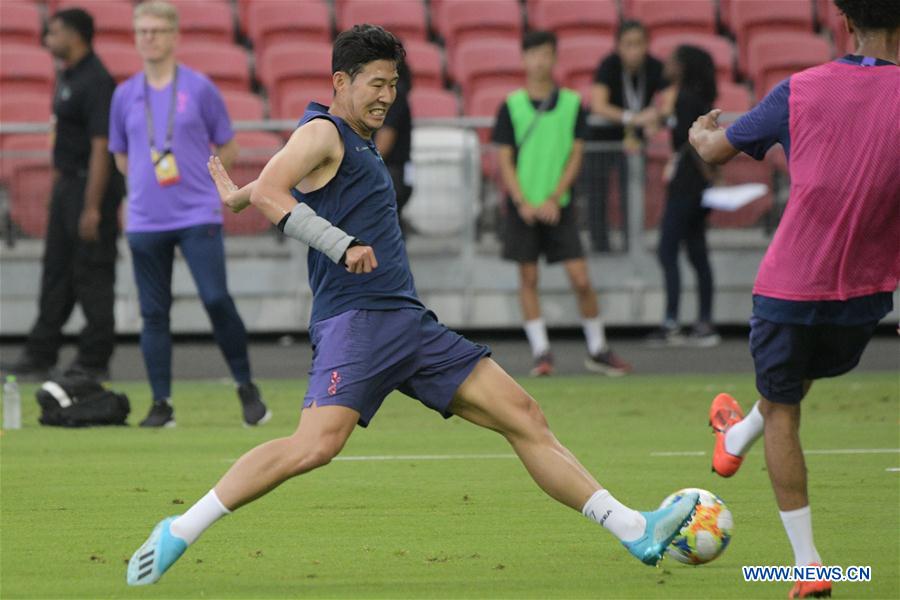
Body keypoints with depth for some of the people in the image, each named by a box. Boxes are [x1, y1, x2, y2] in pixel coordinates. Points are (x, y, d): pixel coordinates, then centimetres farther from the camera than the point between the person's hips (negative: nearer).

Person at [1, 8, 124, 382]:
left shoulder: (96, 82, -18)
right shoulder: (67, 77, 12)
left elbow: (100, 148, -22)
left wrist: (92, 208, -24)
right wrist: (58, 185, 18)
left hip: (92, 184, -10)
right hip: (67, 184, 10)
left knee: (92, 276, -3)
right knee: (56, 272, 11)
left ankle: (94, 362, 3)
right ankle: (40, 357, 15)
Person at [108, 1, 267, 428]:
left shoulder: (199, 88, 1)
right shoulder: (125, 96, 9)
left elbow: (228, 149, 8)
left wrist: (191, 173, 1)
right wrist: (150, 179, 7)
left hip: (198, 216, -3)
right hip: (146, 221, 3)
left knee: (216, 300, -12)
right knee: (153, 313, 2)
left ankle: (246, 388, 4)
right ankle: (161, 404, 8)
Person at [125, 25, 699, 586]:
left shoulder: (357, 141, 25)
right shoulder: (323, 133, -3)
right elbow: (268, 192, -21)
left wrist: (236, 195, 58)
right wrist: (343, 246, -25)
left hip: (409, 322, 9)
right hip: (355, 322, -9)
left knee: (523, 415, 3)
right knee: (318, 443, -28)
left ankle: (636, 530, 3)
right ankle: (178, 533, -18)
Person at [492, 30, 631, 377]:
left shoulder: (572, 104, 2)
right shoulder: (512, 106, 0)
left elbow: (575, 156, 2)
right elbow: (505, 160, 0)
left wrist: (554, 199, -8)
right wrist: (523, 203, -10)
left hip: (558, 205, 0)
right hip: (523, 207, 0)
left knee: (580, 279, -4)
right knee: (528, 279, 1)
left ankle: (597, 349, 8)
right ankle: (541, 352, 9)